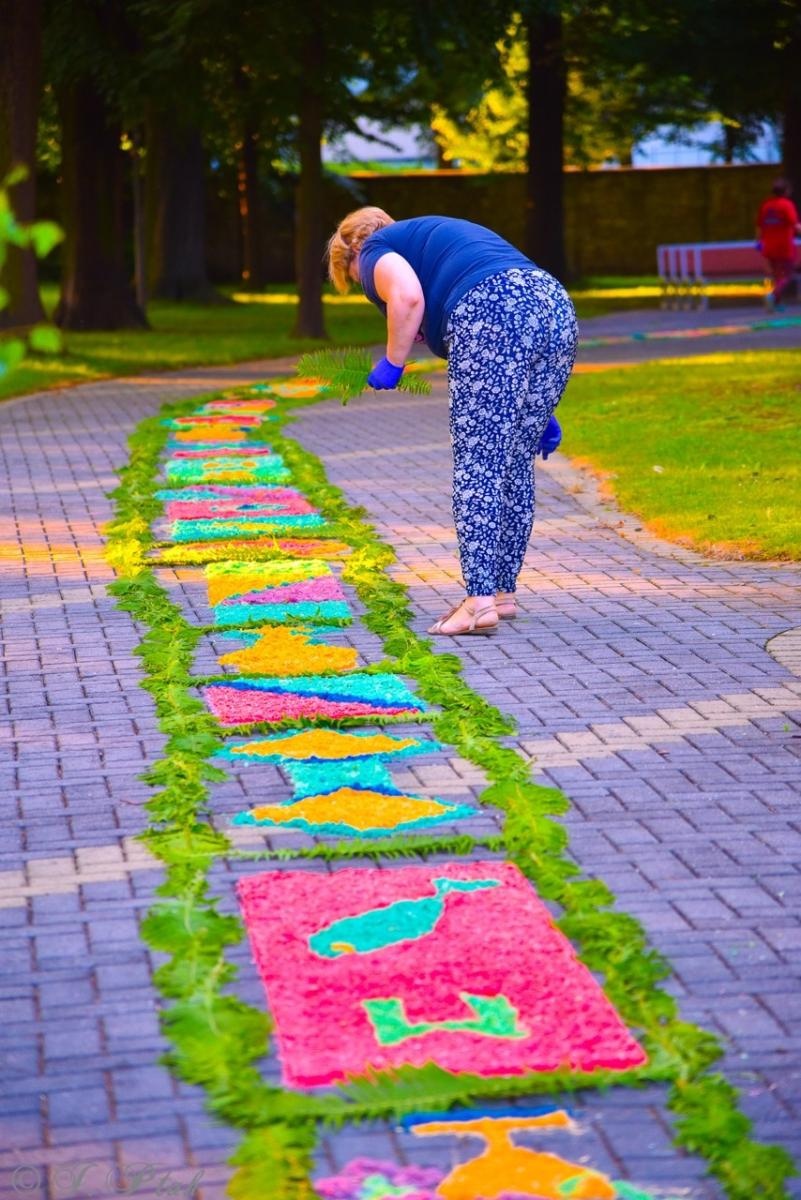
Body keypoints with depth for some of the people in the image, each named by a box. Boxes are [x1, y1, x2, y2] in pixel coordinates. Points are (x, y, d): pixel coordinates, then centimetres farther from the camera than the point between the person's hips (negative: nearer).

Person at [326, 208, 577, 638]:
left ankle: (480, 601, -11)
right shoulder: (441, 235, 38)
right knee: (516, 465, 14)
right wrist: (538, 412, 30)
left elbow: (408, 297, -9)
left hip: (493, 313, -8)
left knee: (477, 465, -6)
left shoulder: (375, 251, 17)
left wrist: (392, 363, 5)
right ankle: (502, 592, 19)